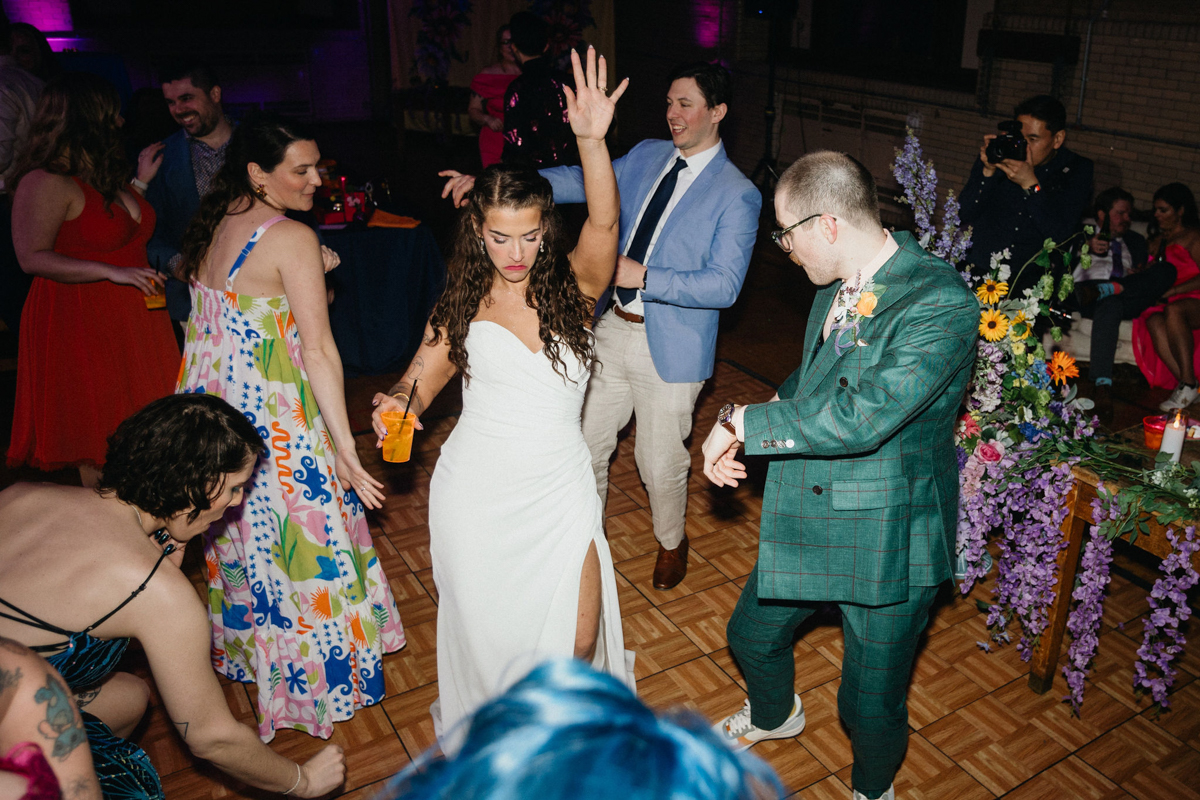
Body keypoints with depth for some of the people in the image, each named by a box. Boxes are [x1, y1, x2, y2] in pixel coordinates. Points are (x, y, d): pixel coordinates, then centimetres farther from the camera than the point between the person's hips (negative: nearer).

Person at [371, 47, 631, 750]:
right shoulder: (463, 303, -1)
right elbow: (421, 379, 4)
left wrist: (593, 141, -38)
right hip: (478, 489, 1)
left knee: (577, 637, 3)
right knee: (488, 630, 13)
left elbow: (604, 225, -23)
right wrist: (399, 403, -20)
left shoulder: (573, 286, -5)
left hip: (559, 488, 0)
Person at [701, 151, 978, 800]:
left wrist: (742, 420, -24)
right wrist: (742, 430, -1)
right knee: (751, 636, 24)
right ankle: (773, 715, 58)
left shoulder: (941, 302, -26)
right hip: (806, 519, 7)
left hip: (887, 540, -7)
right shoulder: (837, 286, 0)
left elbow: (860, 418, -35)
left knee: (871, 704, 11)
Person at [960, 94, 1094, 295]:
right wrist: (988, 171, -16)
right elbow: (963, 216, -3)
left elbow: (1061, 235, -12)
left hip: (1028, 278, 0)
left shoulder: (1075, 170, 0)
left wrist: (1031, 185, -21)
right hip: (976, 271, 0)